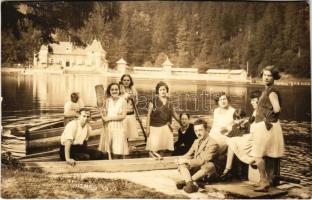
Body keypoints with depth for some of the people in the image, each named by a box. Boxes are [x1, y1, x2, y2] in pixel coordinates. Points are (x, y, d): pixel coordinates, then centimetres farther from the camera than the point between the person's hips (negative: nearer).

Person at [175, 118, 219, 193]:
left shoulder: (213, 143, -13)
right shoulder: (196, 141, 13)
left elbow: (203, 161, -20)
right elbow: (189, 155, 15)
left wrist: (186, 161, -19)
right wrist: (182, 159, -9)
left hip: (205, 170, -7)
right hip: (194, 167, 7)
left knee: (210, 165, -37)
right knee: (181, 164, -14)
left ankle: (185, 181, -34)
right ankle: (190, 184, -40)